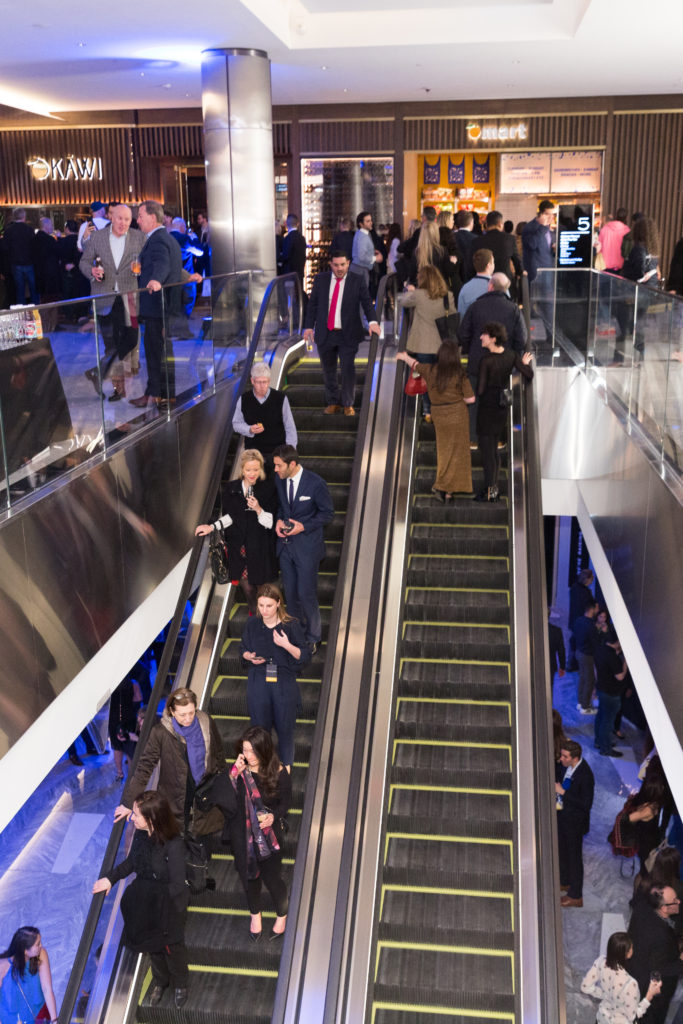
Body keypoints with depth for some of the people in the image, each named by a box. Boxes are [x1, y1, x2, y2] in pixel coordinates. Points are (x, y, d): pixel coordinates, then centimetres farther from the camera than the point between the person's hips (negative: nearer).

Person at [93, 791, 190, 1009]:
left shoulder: (174, 846, -34)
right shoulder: (141, 833, -15)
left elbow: (177, 886, -26)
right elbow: (132, 861, 5)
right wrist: (111, 878, -5)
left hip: (168, 907, -5)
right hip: (146, 904, 5)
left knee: (172, 948, 20)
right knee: (153, 945, 27)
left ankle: (180, 984, 50)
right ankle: (160, 980, 56)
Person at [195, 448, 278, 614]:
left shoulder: (268, 488, -6)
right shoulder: (230, 489, 2)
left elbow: (270, 523, -6)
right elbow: (230, 517, 10)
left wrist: (258, 509, -22)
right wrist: (212, 527, -2)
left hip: (260, 546, -2)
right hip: (239, 544, 2)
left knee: (261, 585, 3)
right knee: (246, 585, 8)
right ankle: (254, 615, 32)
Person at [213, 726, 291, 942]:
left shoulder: (278, 773, -17)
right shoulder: (238, 771, -13)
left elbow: (286, 800, -2)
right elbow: (221, 798, -20)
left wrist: (274, 816, -22)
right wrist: (234, 773, -31)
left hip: (269, 836, -2)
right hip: (243, 836, 2)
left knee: (272, 877, 8)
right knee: (248, 875, 20)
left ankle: (282, 914, 39)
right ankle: (255, 914, 48)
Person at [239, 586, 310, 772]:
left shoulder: (291, 626, -11)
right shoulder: (252, 624, -3)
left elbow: (305, 657, -10)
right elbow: (243, 648, 12)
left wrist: (287, 645, -26)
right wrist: (250, 657, -10)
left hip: (284, 685, -2)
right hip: (258, 685, 2)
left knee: (285, 727, 11)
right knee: (260, 726, 11)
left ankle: (286, 767, 32)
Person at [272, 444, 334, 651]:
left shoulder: (315, 483, -17)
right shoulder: (279, 480, -1)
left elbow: (328, 513, -8)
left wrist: (304, 526, -18)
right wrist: (278, 520, -5)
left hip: (307, 546, -5)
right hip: (285, 544, 5)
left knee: (306, 595, 1)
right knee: (290, 594, 14)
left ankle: (312, 637, 22)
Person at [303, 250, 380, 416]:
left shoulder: (358, 280, -1)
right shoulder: (321, 279, 5)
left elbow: (366, 302, -8)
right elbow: (312, 304, 8)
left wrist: (372, 321, -25)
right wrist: (309, 326, 0)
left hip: (348, 335, -2)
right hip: (325, 334, 2)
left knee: (348, 369, -4)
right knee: (328, 371, 10)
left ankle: (348, 404, 12)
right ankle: (333, 402, 26)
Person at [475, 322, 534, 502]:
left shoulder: (486, 361, -21)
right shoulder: (511, 355, -3)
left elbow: (480, 390, -19)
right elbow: (529, 375, -2)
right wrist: (526, 363, 17)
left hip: (488, 407, -7)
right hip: (503, 406, 7)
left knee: (486, 451, 3)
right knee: (493, 450, 18)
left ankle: (488, 492, 8)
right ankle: (494, 488, 25)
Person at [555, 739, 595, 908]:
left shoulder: (585, 776, -31)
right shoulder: (568, 766, -6)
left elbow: (586, 804, -28)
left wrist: (563, 792, -28)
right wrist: (557, 787, -1)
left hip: (574, 821, -8)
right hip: (563, 815, 8)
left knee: (574, 856, 8)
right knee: (563, 850, 26)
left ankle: (575, 896, 25)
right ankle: (565, 881, 49)